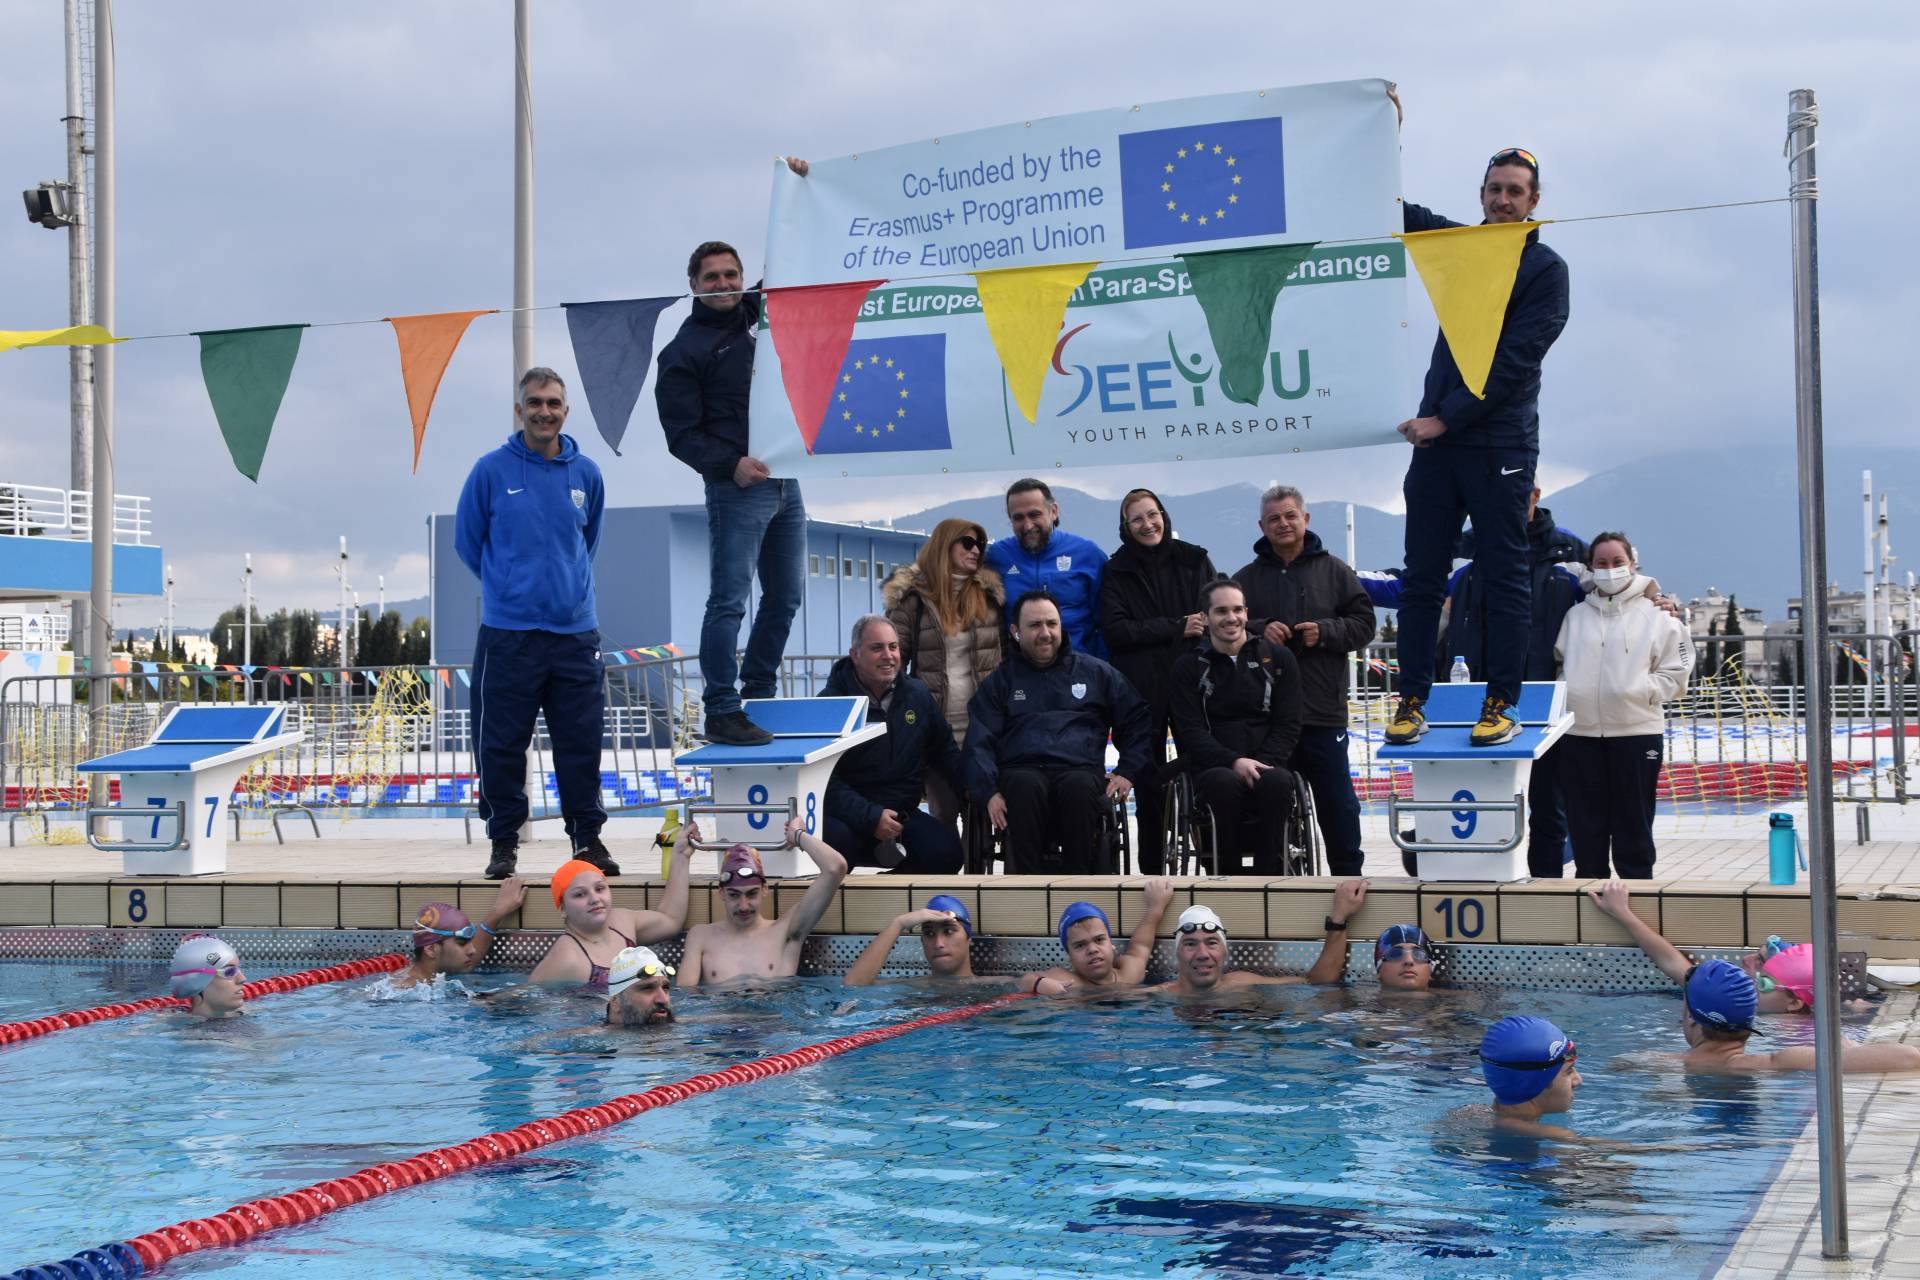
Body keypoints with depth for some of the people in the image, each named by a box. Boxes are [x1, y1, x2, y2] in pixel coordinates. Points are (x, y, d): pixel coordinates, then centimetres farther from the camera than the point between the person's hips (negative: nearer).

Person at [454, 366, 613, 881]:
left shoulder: (586, 473, 6)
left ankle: (588, 838, 15)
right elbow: (468, 542, 8)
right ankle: (504, 840, 15)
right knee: (501, 744, 3)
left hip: (575, 630, 2)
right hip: (507, 631, -2)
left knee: (581, 744, 5)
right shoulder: (491, 470, -3)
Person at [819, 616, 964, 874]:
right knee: (834, 840, -38)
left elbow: (945, 753, 21)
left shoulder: (917, 695, 10)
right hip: (847, 816, -4)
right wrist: (870, 817, -23)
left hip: (904, 812, 5)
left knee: (946, 852, -23)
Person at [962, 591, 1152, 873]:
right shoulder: (1000, 680, 20)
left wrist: (1127, 772, 8)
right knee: (1025, 786, -38)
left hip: (1080, 769, 0)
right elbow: (979, 742, 10)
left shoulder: (1095, 672, 21)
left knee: (1079, 786, -37)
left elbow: (1137, 720, 23)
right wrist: (990, 792, -7)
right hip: (1021, 769, 0)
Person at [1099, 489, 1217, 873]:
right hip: (1142, 689, 0)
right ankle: (1152, 869, 11)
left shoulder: (1194, 560, 10)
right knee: (1149, 781, 4)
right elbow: (1115, 630, -5)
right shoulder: (1116, 571, 6)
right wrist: (1178, 627, -10)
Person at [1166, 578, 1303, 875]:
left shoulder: (1278, 659, 14)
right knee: (1226, 783, -37)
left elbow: (1289, 726, 7)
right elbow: (1191, 732, 0)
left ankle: (1270, 878, -30)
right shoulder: (1188, 669, 11)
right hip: (1213, 770, -1)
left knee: (1276, 782, -36)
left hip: (1267, 766, 1)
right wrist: (1234, 762, -18)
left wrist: (1260, 764, -11)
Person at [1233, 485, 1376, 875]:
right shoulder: (1247, 578, 10)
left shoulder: (1333, 571, 7)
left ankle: (1349, 873, 13)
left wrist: (1325, 632, -12)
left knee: (1336, 798, 4)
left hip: (1323, 710, -1)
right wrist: (1258, 630, -12)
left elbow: (1363, 623, 5)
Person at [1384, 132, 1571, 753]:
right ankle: (1411, 700, 7)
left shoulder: (1546, 269, -3)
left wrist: (1446, 419, -15)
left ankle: (1501, 704, 3)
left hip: (1499, 446, -5)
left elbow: (1512, 363, -11)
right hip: (1436, 438, 5)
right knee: (1420, 578, 3)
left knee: (1505, 579, -1)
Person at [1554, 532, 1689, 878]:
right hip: (1580, 732, 3)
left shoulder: (1656, 616, 5)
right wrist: (1569, 694, -2)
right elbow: (1560, 662, 15)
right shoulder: (1576, 616, 14)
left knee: (1633, 826, 2)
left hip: (1636, 730, -2)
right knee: (1586, 827, 6)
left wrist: (1640, 691, -9)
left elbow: (1674, 676, 3)